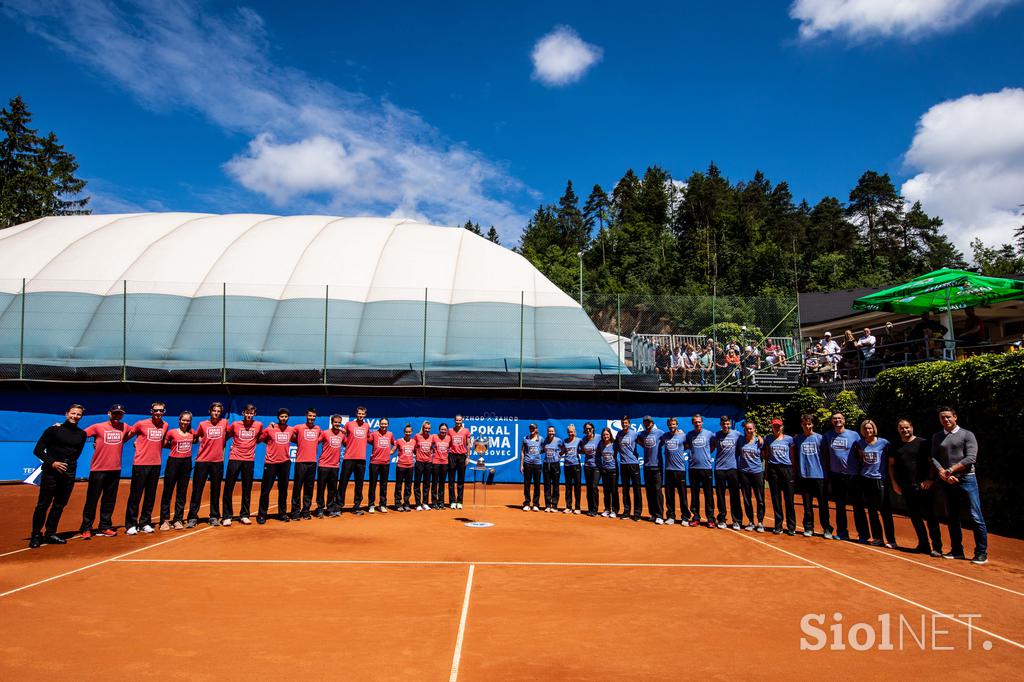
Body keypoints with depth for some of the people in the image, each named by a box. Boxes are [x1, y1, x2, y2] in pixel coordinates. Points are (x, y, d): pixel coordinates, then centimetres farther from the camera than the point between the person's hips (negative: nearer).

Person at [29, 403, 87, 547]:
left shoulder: (82, 434, 10)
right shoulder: (53, 430, -1)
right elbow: (37, 450, -4)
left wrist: (70, 464, 8)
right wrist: (52, 462, -15)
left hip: (69, 474, 4)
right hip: (51, 472, -4)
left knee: (60, 505, 8)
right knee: (43, 504, -2)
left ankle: (50, 534, 18)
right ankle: (36, 535, 8)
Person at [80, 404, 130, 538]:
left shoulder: (124, 427, 7)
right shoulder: (98, 427, -4)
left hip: (115, 469, 4)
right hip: (98, 469, -4)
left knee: (109, 501, 10)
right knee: (92, 500, 1)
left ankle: (104, 527, 19)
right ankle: (86, 529, 9)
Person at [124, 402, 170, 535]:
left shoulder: (165, 426, 9)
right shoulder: (141, 424, -4)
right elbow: (127, 436, 6)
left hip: (156, 464, 4)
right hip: (140, 464, -4)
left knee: (150, 496, 10)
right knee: (135, 495, 0)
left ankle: (145, 523, 20)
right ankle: (130, 524, 8)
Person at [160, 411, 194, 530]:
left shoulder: (192, 432, 7)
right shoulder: (172, 432, -3)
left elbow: (197, 438, 26)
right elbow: (163, 444, 0)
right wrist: (174, 447, -5)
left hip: (186, 463, 3)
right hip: (173, 462, -3)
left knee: (182, 493, 8)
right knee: (167, 492, 0)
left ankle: (178, 519, 15)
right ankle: (165, 520, 6)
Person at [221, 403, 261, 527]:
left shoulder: (259, 425, 4)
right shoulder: (235, 424, 2)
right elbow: (225, 436, 15)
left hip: (249, 460, 1)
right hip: (234, 459, -1)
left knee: (247, 489, 7)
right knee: (228, 488, -2)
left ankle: (244, 515, 17)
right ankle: (227, 516, 6)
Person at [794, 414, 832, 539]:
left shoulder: (819, 438, 0)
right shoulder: (797, 439, 6)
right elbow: (794, 456, 12)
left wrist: (826, 472, 2)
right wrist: (797, 470, 6)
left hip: (819, 475, -2)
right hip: (804, 476, 2)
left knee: (823, 504, 2)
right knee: (807, 505, 8)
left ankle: (827, 529, 12)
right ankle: (808, 528, 17)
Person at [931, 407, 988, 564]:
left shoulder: (967, 435, 1)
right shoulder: (936, 437, 13)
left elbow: (971, 458, -9)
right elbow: (934, 458, 5)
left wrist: (950, 470, -13)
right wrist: (942, 473, -11)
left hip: (966, 479, -4)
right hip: (947, 482, 4)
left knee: (976, 518, -4)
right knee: (952, 518, 9)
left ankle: (981, 553, 4)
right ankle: (957, 550, 18)